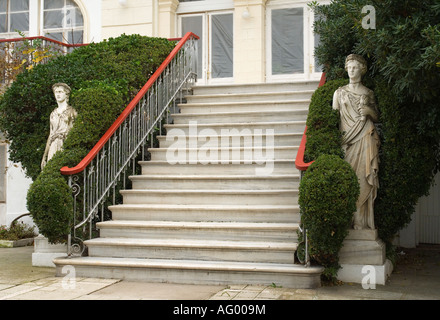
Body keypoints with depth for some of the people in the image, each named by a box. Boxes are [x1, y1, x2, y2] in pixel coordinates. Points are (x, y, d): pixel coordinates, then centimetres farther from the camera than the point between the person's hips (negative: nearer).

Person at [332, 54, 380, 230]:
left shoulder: (368, 93, 14)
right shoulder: (339, 92, 14)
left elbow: (376, 118, 18)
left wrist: (369, 110, -4)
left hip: (365, 138, 0)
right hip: (347, 137, 0)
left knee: (363, 175, -8)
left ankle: (361, 220, -6)